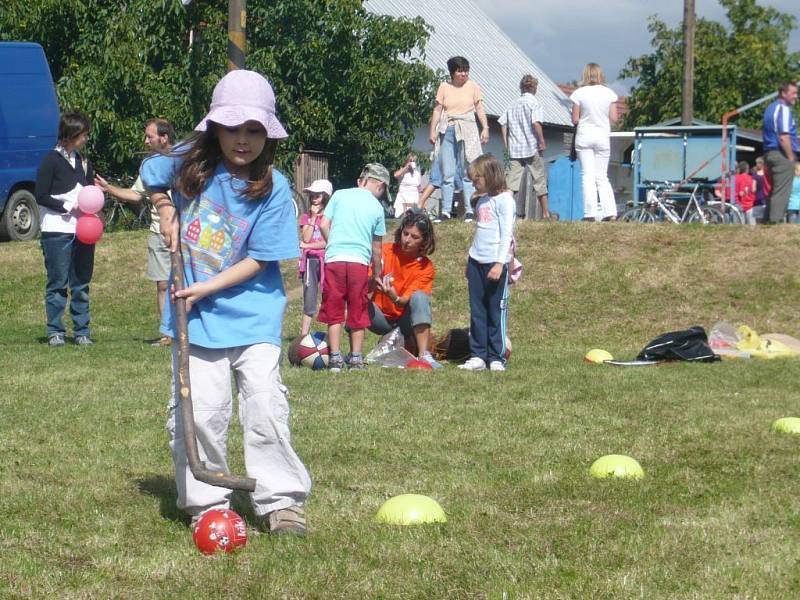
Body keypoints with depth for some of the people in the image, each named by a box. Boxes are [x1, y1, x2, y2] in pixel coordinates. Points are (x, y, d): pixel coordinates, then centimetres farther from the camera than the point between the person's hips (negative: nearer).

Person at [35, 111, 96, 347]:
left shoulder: (84, 161, 15)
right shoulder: (51, 160, -5)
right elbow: (40, 196, -9)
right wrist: (69, 208, -13)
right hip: (57, 232, -6)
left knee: (81, 283, 7)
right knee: (57, 283, -2)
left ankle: (82, 331, 12)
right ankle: (55, 332, 4)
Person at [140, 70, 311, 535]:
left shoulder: (274, 188, -9)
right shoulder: (190, 163, -2)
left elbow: (258, 261, -10)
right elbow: (151, 176, 21)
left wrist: (209, 287, -18)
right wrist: (166, 211, 5)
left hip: (253, 313, -2)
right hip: (195, 317, 2)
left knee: (266, 401, -10)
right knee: (200, 410, -1)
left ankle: (281, 501, 0)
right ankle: (207, 503, 11)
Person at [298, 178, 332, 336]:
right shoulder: (306, 217, 11)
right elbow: (306, 238, -2)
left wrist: (308, 246, -6)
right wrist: (313, 217, -4)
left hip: (326, 259, -2)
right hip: (310, 260, 3)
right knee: (309, 296, 2)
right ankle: (304, 334, 2)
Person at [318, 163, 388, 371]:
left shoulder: (339, 195, 7)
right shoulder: (377, 208, 6)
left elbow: (324, 225, 4)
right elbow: (376, 247, 10)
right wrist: (376, 276, 20)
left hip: (334, 259, 0)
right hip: (360, 261, 0)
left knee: (334, 311, 6)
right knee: (358, 313, 11)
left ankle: (335, 357, 1)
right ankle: (356, 358, 11)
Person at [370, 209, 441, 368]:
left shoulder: (426, 267, -9)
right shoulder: (386, 251, -6)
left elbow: (406, 301, -21)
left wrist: (395, 297, -44)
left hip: (405, 320, -1)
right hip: (382, 317, 1)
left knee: (420, 296, -31)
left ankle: (424, 356, -37)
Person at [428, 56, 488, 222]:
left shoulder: (473, 86, 7)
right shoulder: (444, 87, 9)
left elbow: (480, 108, 6)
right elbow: (437, 110, 9)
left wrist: (485, 127, -5)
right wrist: (433, 130, 1)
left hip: (467, 132, -1)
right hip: (447, 131, 1)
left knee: (468, 172, -4)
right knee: (447, 173, 1)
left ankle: (470, 210, -4)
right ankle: (446, 211, 4)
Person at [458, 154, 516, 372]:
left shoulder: (504, 199, -7)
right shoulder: (482, 201, 16)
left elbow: (507, 234, -12)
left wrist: (500, 263, -18)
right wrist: (471, 262, 18)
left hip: (495, 263, -7)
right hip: (476, 262, 7)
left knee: (496, 311, -2)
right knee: (477, 312, 6)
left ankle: (496, 358, 1)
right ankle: (478, 356, 9)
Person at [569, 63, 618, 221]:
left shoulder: (579, 93, -7)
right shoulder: (609, 93, -1)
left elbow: (575, 120, -5)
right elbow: (613, 119, -1)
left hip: (584, 136, -2)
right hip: (603, 137, 2)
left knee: (587, 176, 1)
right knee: (602, 177, 10)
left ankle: (590, 213, -4)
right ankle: (610, 212, -1)